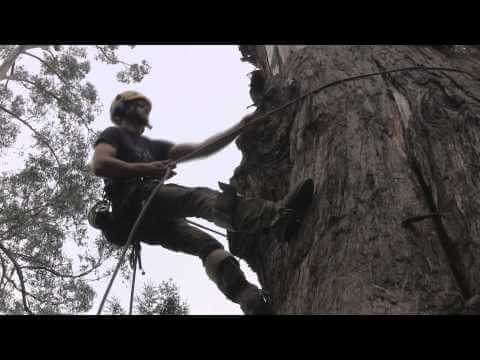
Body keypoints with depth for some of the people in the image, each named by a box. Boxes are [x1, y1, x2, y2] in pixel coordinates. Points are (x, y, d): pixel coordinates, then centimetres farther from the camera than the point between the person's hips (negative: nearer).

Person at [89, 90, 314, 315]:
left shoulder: (152, 146, 34)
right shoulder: (114, 134, 15)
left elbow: (201, 149, 25)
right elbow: (98, 165, -8)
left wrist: (240, 128, 19)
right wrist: (147, 169, -11)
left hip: (151, 222, 8)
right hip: (130, 205, -8)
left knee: (207, 245, -15)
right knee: (197, 197, -30)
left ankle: (254, 304, -35)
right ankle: (275, 213, -53)